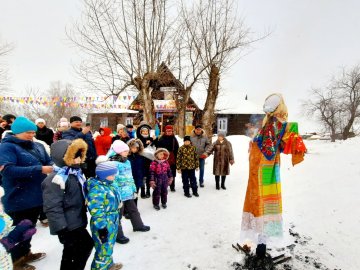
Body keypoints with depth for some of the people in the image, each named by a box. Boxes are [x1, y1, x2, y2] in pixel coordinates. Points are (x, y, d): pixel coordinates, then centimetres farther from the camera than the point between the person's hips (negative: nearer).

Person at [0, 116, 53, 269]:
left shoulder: (37, 146, 7)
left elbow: (48, 161, 11)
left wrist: (54, 167, -13)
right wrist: (39, 170, -29)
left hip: (36, 196, 7)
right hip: (19, 200, -7)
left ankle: (26, 253, 43)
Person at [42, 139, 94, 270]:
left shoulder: (76, 173, 8)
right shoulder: (56, 179, -23)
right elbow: (53, 207, -26)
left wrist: (83, 214, 25)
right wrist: (62, 229, -24)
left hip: (77, 222, 9)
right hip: (68, 226, -9)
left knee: (70, 251, 21)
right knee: (87, 245, -4)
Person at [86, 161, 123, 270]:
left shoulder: (110, 184, 3)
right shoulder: (97, 189, -27)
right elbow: (96, 211, -27)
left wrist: (116, 219, 25)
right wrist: (101, 227, -23)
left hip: (112, 222, 10)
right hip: (103, 225, -10)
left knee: (109, 245, 27)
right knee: (104, 249, 5)